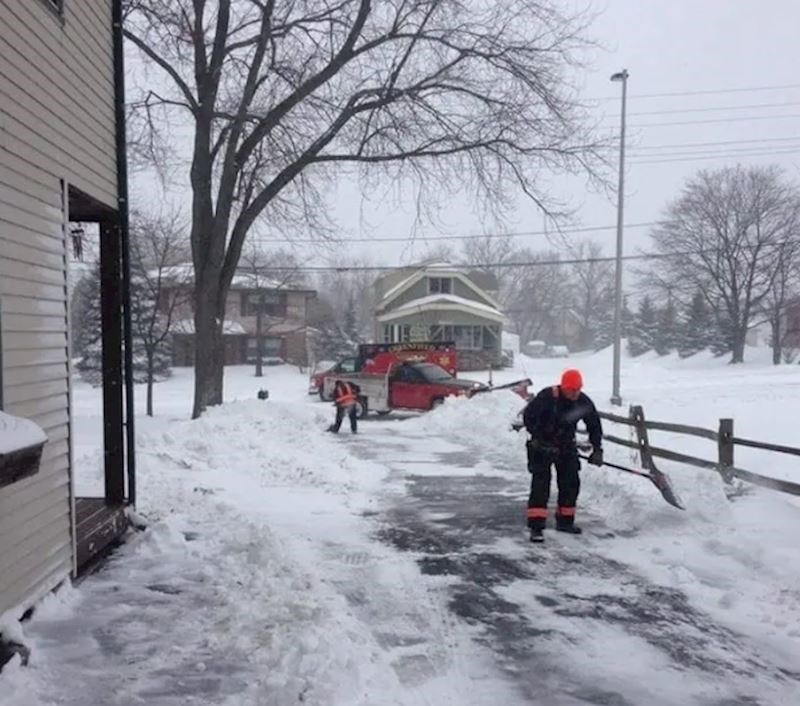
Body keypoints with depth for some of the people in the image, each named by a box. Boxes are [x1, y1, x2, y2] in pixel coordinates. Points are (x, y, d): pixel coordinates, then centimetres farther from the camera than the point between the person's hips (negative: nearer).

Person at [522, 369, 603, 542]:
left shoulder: (584, 402, -11)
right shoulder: (547, 397, -25)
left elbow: (594, 425, 1)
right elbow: (528, 416, -19)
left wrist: (597, 449, -6)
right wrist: (539, 439, -24)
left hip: (567, 445, 5)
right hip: (542, 445, -5)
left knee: (571, 483, 6)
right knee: (541, 483, -11)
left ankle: (565, 521, 24)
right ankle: (536, 526, -10)